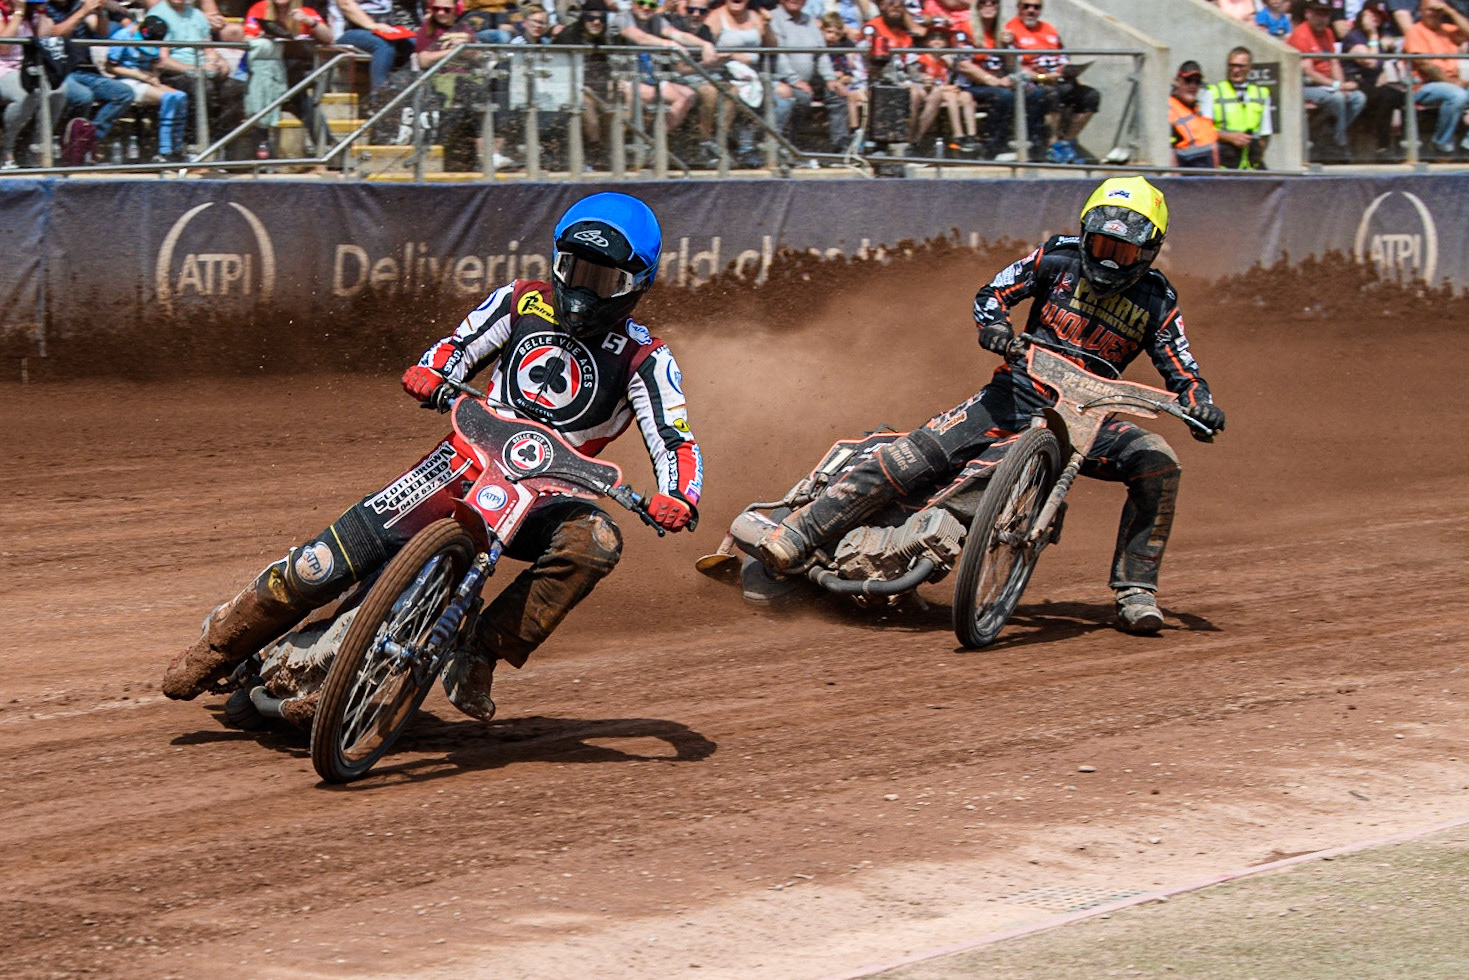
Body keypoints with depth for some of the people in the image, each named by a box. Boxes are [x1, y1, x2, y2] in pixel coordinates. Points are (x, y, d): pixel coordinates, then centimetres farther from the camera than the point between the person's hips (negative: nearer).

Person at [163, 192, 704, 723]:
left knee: (596, 541, -35)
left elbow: (678, 443, -9)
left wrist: (677, 500, -31)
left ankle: (481, 653, -26)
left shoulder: (644, 359, -2)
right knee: (325, 562, -12)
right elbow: (457, 349, 10)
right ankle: (220, 645, 9)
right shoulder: (522, 302, 5)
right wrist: (429, 372, -14)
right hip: (468, 458, 1)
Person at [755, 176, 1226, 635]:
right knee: (921, 453, -21)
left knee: (1157, 463, -24)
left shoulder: (1157, 302, 4)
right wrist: (994, 324, -18)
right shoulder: (1059, 258, 1)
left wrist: (1200, 401, -17)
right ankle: (798, 535, -22)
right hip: (1018, 393, -1)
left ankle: (1135, 593, -16)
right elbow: (993, 292, 4)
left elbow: (1181, 369, 5)